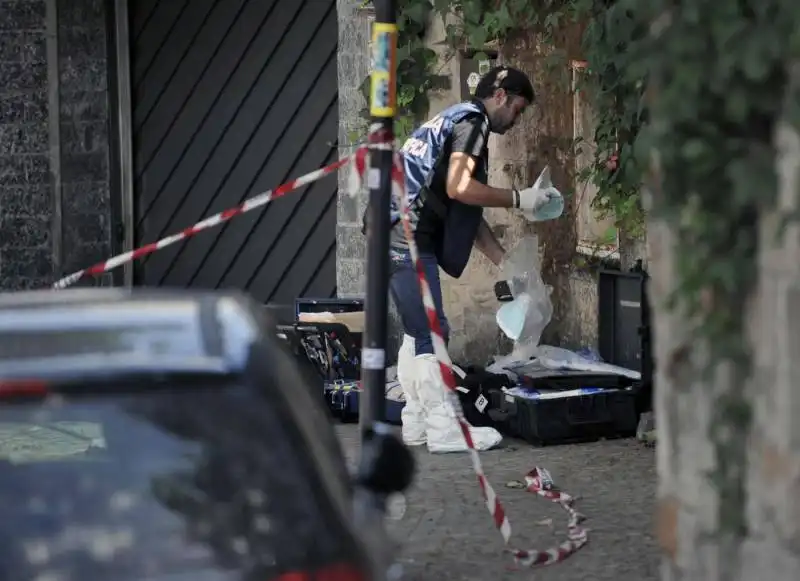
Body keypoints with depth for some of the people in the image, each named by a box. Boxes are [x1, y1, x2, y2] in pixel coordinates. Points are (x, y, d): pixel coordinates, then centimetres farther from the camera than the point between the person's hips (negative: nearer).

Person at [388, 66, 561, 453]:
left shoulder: (455, 121, 25)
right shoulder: (472, 121, -5)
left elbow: (468, 215, 25)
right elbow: (459, 188, -20)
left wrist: (505, 262, 23)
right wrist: (518, 199, -10)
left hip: (400, 237, 10)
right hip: (408, 237, -10)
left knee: (418, 333, 14)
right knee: (431, 333, -9)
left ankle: (417, 422, 18)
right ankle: (443, 429, -8)